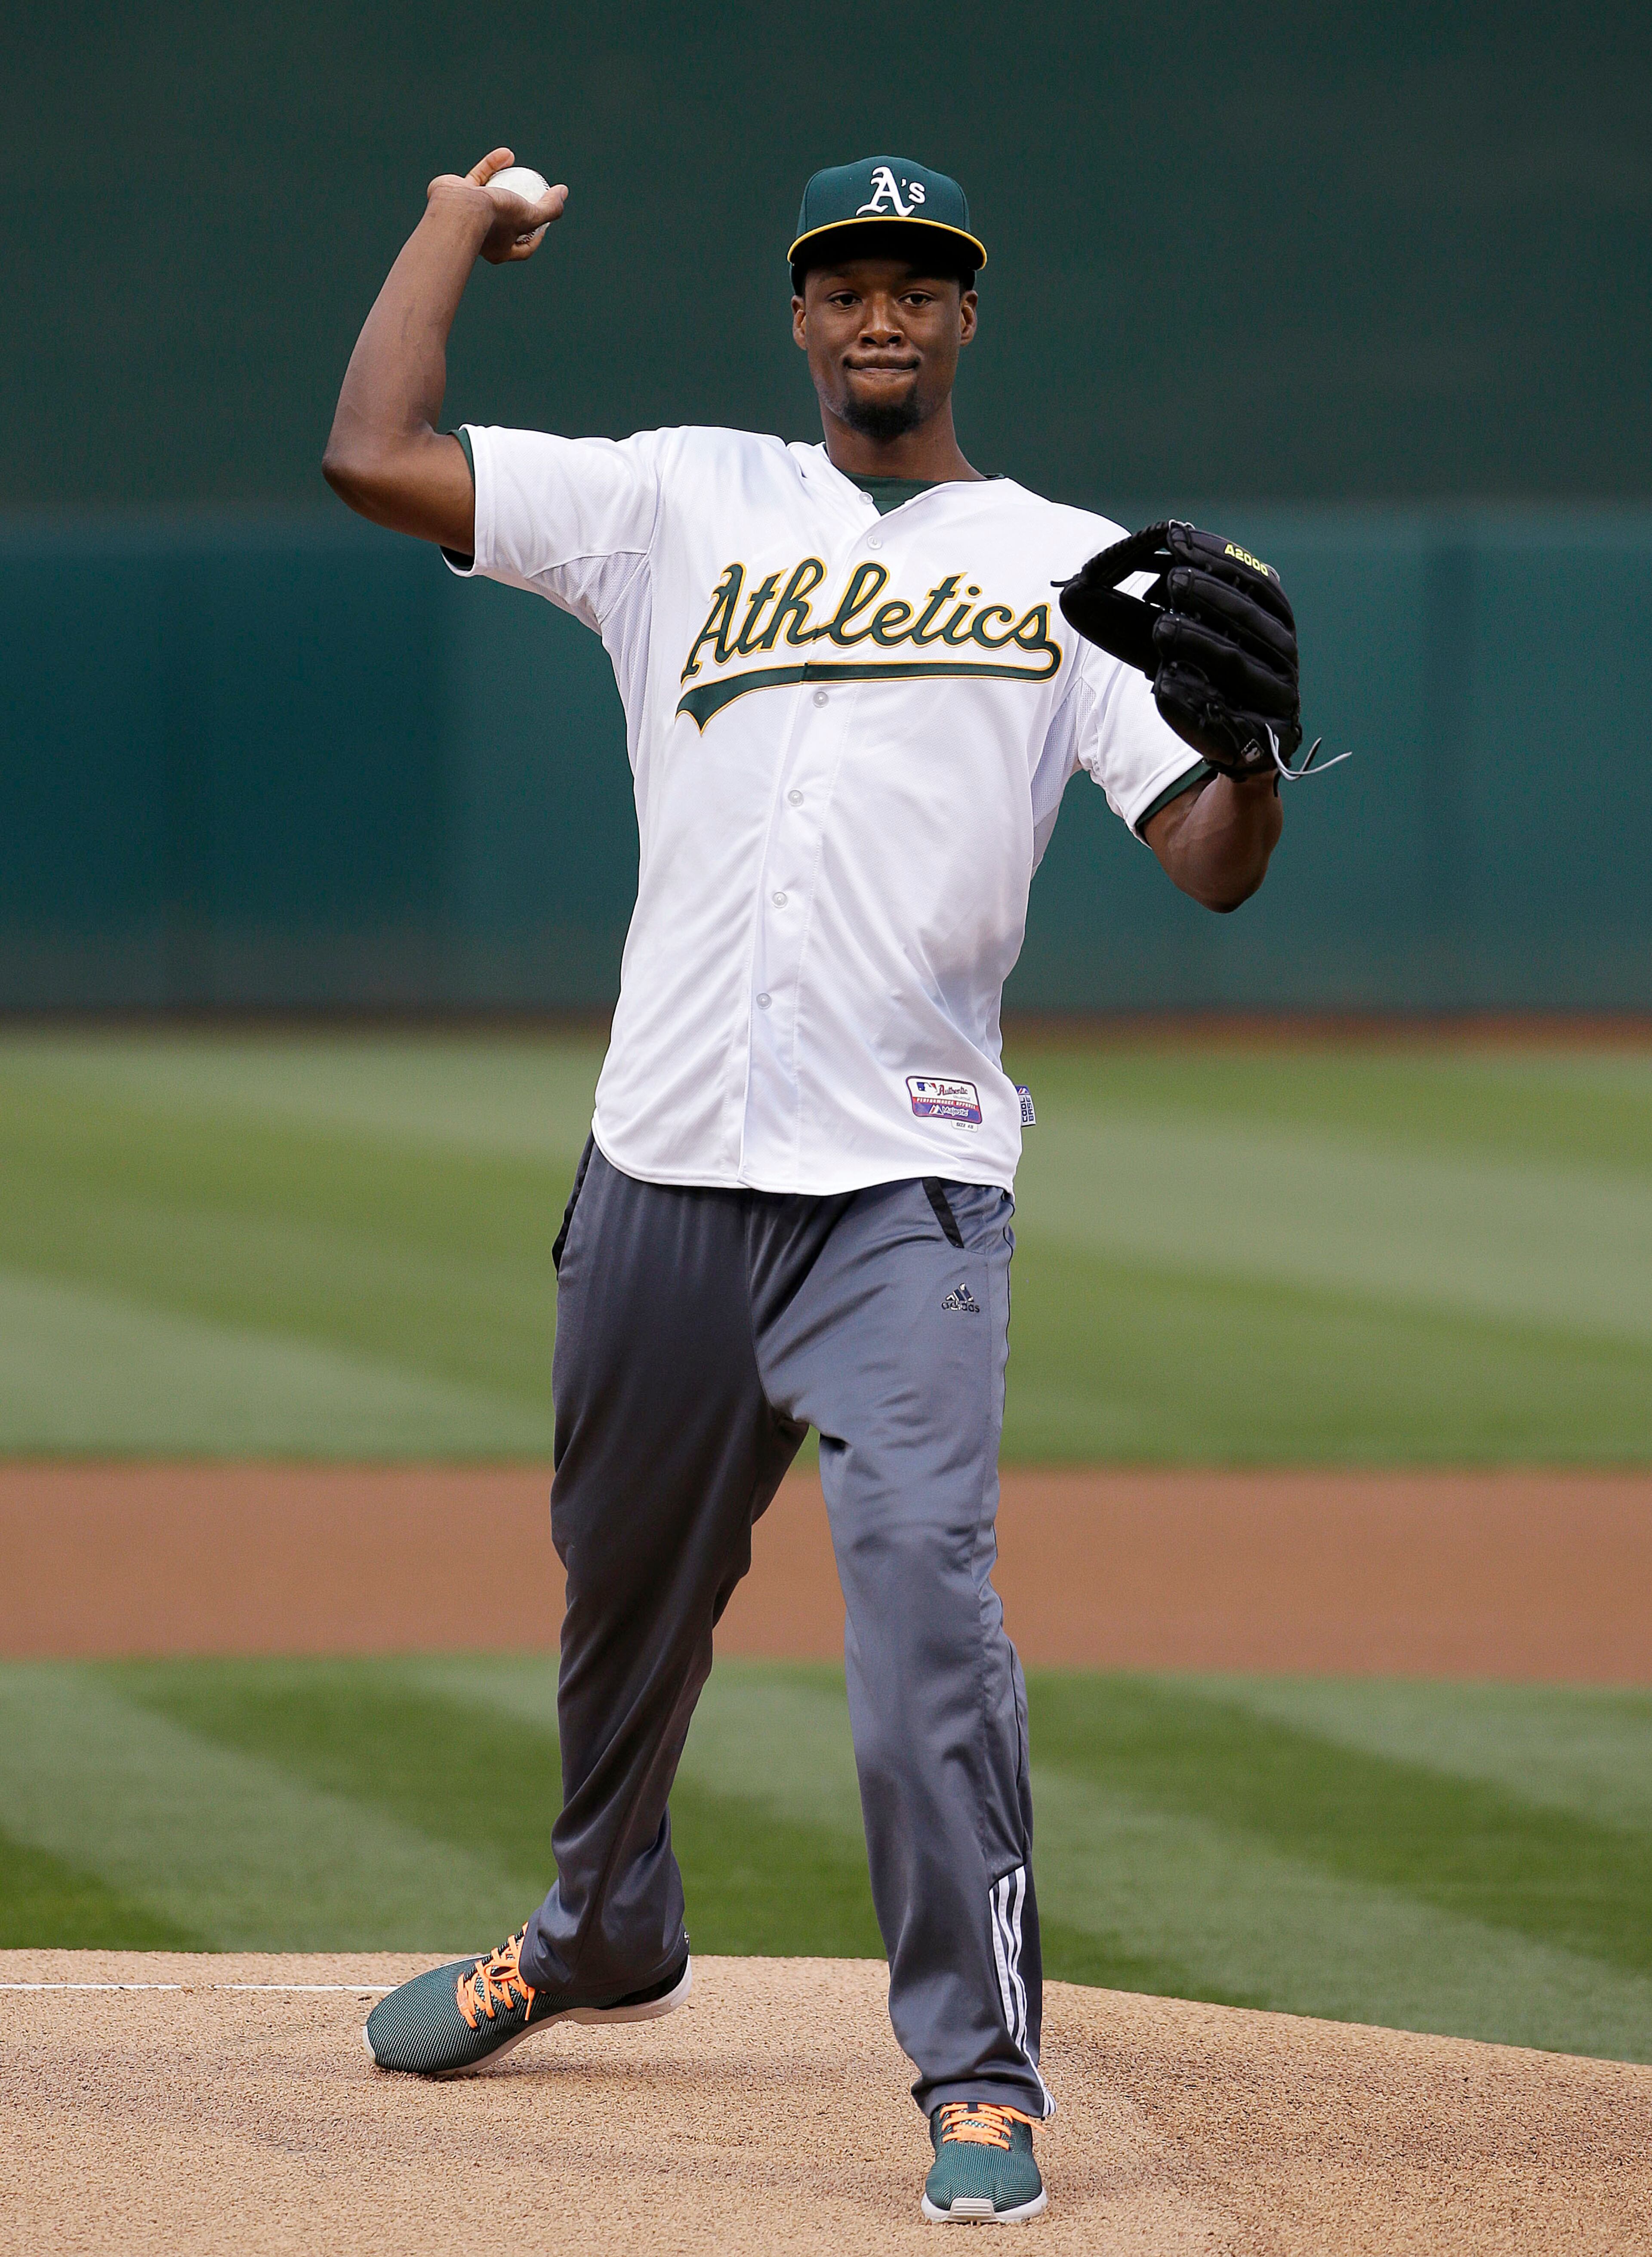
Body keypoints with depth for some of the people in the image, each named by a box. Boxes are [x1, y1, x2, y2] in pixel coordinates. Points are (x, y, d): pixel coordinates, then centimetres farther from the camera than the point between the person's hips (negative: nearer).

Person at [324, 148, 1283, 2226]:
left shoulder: (1069, 569, 7)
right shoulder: (682, 505, 10)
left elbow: (1211, 867, -1)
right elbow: (372, 452, 2)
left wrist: (1256, 739, -22)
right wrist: (460, 221, 13)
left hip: (905, 1191, -3)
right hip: (662, 1173, 3)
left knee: (923, 1586, -18)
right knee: (624, 1586, 17)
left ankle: (980, 2075, -13)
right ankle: (604, 1939, 42)